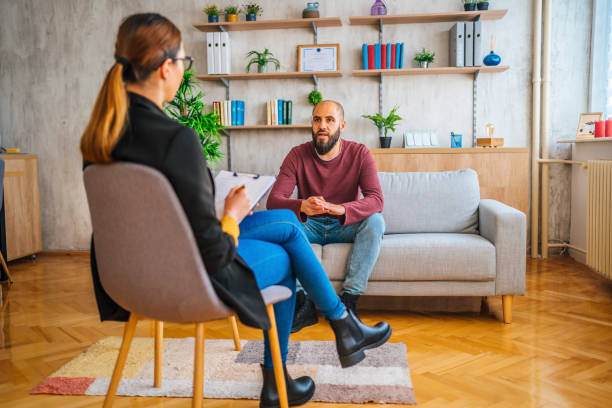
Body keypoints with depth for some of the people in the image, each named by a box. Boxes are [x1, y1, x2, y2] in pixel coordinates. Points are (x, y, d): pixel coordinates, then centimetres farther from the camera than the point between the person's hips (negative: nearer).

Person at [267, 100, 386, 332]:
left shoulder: (360, 154, -8)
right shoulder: (298, 155, -8)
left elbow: (376, 200, -21)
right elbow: (273, 200, -18)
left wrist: (338, 208, -42)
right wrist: (302, 206, -42)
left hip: (345, 226, 0)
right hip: (309, 226, 0)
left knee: (375, 222, -30)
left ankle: (349, 299, -27)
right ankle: (304, 302, -29)